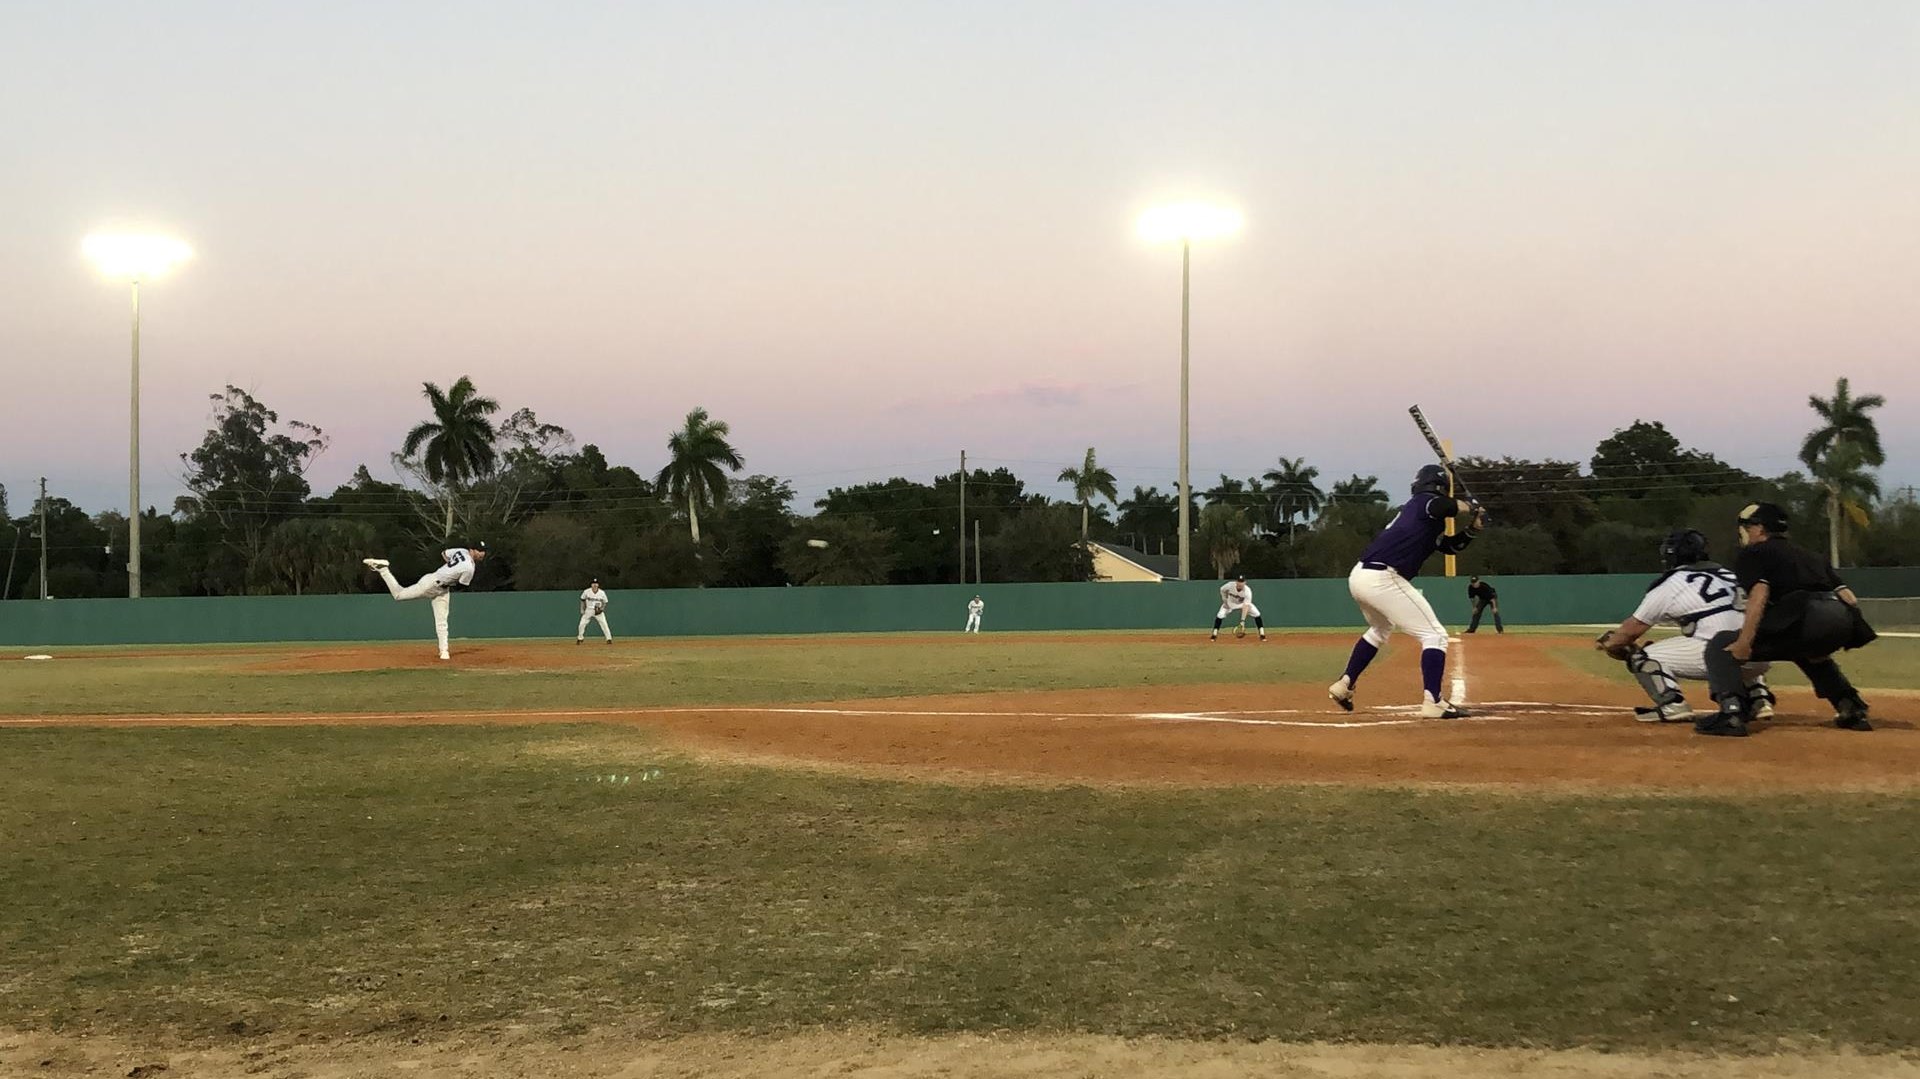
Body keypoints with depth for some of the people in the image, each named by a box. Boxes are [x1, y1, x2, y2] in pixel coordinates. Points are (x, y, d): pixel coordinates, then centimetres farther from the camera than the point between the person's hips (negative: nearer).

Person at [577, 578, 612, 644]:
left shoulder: (602, 593, -11)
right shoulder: (587, 592, -10)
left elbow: (605, 603, 2)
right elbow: (582, 600, 6)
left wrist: (601, 609, -15)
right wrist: (582, 609, 1)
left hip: (598, 611, -1)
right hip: (588, 610, 1)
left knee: (604, 624, -13)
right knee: (582, 624, -1)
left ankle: (609, 638, -6)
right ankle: (580, 638, 20)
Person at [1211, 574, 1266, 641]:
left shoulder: (1247, 591, -36)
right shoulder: (1230, 585, -32)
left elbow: (1245, 606, -40)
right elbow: (1222, 590, -7)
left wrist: (1242, 621, -46)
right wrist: (1225, 600, -14)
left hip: (1244, 603, -1)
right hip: (1230, 603, 1)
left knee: (1256, 614, -19)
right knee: (1220, 615, -19)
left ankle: (1262, 635, -8)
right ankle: (1214, 635, -4)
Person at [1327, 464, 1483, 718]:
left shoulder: (1414, 508, 25)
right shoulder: (1425, 502, 0)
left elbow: (1450, 546, 31)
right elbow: (1445, 506, -25)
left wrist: (1472, 529, 15)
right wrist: (1470, 508, -6)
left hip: (1358, 577, 10)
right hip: (1382, 579, -10)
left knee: (1381, 630, 36)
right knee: (1435, 635, -4)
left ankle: (1344, 685, 36)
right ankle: (1432, 702, -14)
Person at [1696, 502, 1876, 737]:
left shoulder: (1753, 553, 15)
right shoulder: (1810, 555, 35)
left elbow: (1759, 594, -5)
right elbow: (1849, 598, 25)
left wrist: (1744, 643, -9)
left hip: (1803, 619, -7)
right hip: (1843, 621, 7)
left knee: (1720, 646, 6)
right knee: (1808, 652, 42)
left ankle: (1731, 712, -15)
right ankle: (1853, 709, 28)